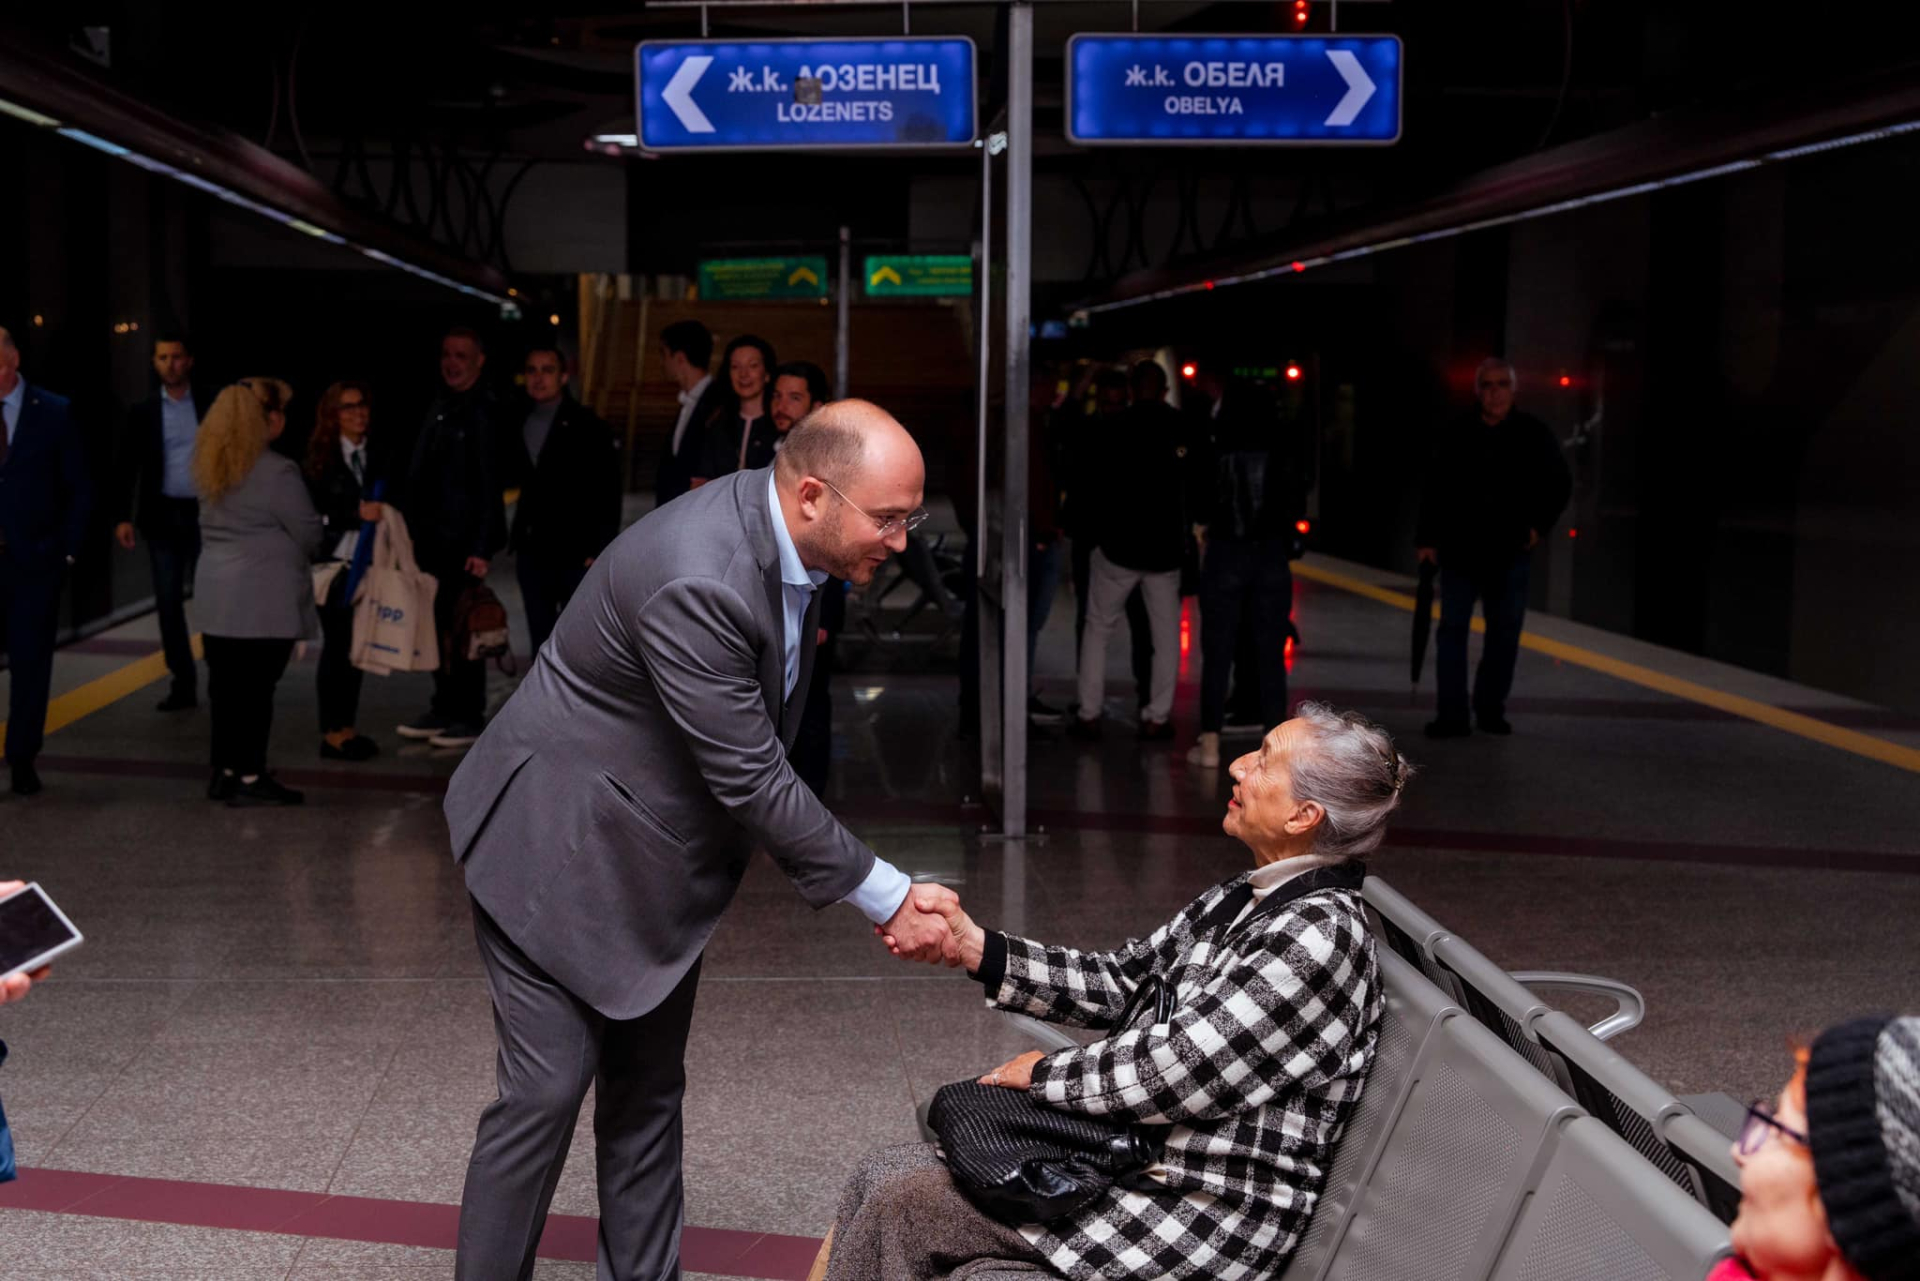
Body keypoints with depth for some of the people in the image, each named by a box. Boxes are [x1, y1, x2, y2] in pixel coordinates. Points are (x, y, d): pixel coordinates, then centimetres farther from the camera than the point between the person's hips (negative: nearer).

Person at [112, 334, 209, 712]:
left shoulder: (211, 407, 1)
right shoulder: (144, 412, 5)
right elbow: (126, 467, 4)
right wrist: (123, 517, -4)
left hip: (205, 514, -2)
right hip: (162, 516, 2)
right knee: (168, 602, 3)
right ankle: (183, 683, 10)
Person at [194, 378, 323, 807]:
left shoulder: (212, 466, 10)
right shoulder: (277, 471, -14)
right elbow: (309, 533, -8)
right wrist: (293, 554, 12)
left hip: (217, 595, 8)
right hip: (265, 600, -7)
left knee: (226, 684, 11)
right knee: (256, 686, -3)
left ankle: (224, 771, 18)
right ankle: (250, 778, 1)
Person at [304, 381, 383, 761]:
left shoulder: (377, 455, 8)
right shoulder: (320, 457, -6)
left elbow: (385, 505, 10)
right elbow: (313, 513, -12)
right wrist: (357, 514, -21)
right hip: (335, 564, -5)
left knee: (357, 646, 8)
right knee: (336, 645, -1)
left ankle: (348, 728, 17)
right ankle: (331, 734, 7)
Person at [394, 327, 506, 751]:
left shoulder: (484, 412, -10)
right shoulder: (439, 407, 14)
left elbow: (491, 485, -14)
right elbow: (417, 473, 17)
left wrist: (483, 548, -17)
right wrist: (407, 524, 13)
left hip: (464, 541, -7)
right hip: (432, 538, 7)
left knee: (461, 626, -2)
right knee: (435, 625, 11)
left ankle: (469, 716, 7)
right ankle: (444, 708, 21)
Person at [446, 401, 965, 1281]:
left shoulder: (781, 534, -5)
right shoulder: (698, 581, -33)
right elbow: (753, 781, -28)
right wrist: (888, 900, -19)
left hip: (653, 857, 9)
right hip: (559, 849, -9)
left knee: (648, 1091, 14)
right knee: (548, 1090, -5)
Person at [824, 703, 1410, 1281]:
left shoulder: (1319, 935, -22)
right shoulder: (1245, 898, 8)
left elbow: (1175, 1068, -23)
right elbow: (1121, 979, 9)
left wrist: (1047, 1073, -7)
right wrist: (979, 949, -2)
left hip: (1206, 1219, -9)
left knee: (900, 1205, -10)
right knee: (879, 1176, 4)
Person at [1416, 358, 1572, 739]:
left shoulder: (1534, 435, 0)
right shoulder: (1456, 435, -1)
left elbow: (1560, 485, 10)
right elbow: (1434, 491, 2)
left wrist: (1540, 525, 2)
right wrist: (1427, 540, -2)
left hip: (1510, 553, 1)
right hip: (1460, 551, -1)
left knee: (1505, 632, 7)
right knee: (1452, 629, -3)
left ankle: (1491, 708, 19)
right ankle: (1452, 715, -1)